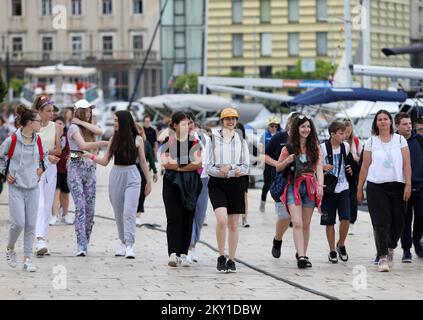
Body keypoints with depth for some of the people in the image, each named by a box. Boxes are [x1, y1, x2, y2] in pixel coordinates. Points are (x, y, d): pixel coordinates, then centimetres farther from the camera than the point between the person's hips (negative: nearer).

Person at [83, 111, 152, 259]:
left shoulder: (137, 139, 0)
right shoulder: (114, 139, 6)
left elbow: (143, 161, 6)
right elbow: (105, 161, 8)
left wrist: (148, 181, 7)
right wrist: (91, 156, -6)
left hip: (132, 176, -4)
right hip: (116, 175, 4)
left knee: (129, 212, -14)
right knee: (118, 213, 8)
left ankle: (129, 246, -17)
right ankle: (123, 242, 21)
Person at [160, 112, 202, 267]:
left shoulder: (194, 141, 5)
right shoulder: (168, 141, 1)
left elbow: (198, 163, -6)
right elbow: (164, 163, -11)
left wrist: (176, 165, -7)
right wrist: (188, 164, -8)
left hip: (190, 184, 2)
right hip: (172, 183, -2)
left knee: (187, 219, 4)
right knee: (174, 218, -10)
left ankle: (183, 253, 11)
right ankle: (173, 253, -17)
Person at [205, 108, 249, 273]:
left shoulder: (241, 141, 9)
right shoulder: (213, 140, 4)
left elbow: (245, 166, 3)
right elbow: (208, 167, 0)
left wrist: (229, 167, -14)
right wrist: (221, 171, -19)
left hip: (236, 184, 2)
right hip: (217, 184, -2)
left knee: (233, 225, 4)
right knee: (222, 220, -20)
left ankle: (231, 260, 14)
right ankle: (221, 256, -5)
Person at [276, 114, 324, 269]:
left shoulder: (315, 148, 8)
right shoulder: (288, 148, 3)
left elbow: (319, 168, -1)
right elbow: (278, 168, 11)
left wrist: (320, 185, -17)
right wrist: (287, 161, -10)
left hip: (310, 186, 2)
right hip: (294, 186, -2)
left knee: (306, 224, 8)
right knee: (297, 223, -14)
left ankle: (303, 254, 18)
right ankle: (301, 256, -21)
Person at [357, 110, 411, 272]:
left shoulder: (400, 140, 7)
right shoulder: (371, 142, 7)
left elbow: (406, 164, 3)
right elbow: (365, 166, 8)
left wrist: (408, 184, -7)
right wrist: (359, 188, 6)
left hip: (397, 185, 1)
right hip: (376, 187, -1)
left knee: (398, 221, 3)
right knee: (381, 223, -7)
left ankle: (390, 248, 29)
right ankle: (382, 257, -7)